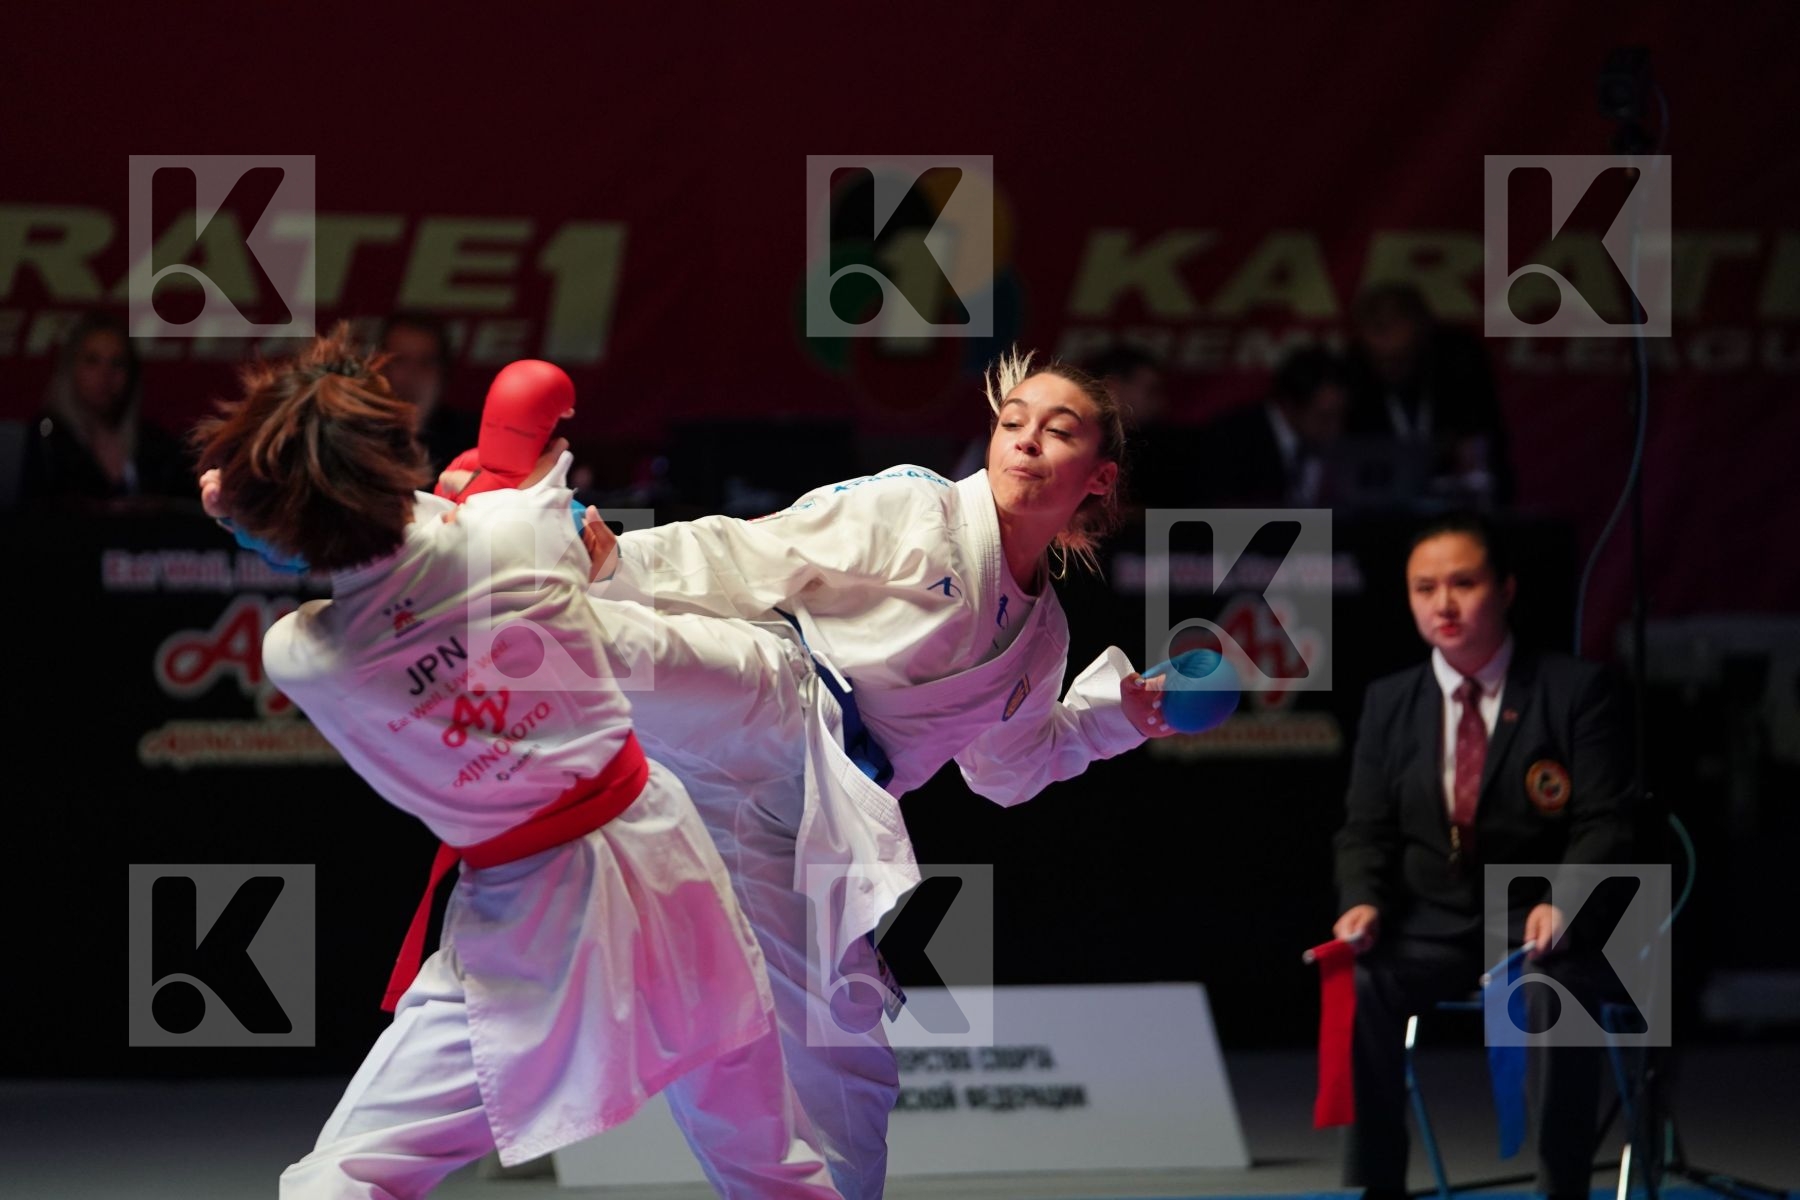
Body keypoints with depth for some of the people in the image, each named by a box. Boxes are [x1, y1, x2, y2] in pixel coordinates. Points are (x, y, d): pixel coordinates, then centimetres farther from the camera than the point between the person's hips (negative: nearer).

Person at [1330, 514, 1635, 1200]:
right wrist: (1363, 903, -12)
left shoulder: (1576, 692, -1)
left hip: (1539, 928, -3)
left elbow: (1605, 823, -7)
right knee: (1358, 988, -29)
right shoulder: (1389, 704, 11)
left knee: (1561, 991, -37)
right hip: (1433, 927, 3)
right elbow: (1368, 831, 9)